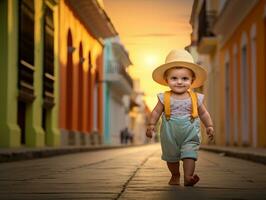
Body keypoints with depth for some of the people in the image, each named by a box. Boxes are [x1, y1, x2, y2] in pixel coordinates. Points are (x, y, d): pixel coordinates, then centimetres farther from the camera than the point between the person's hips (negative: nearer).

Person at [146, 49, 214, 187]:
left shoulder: (195, 98, -3)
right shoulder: (165, 98, -5)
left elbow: (204, 113, 8)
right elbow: (156, 112, 1)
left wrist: (209, 126, -1)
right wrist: (151, 125, -9)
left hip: (190, 134, -1)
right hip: (170, 134, 1)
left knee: (189, 155, -15)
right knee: (171, 157, 14)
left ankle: (188, 177, -17)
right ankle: (175, 175, 35)